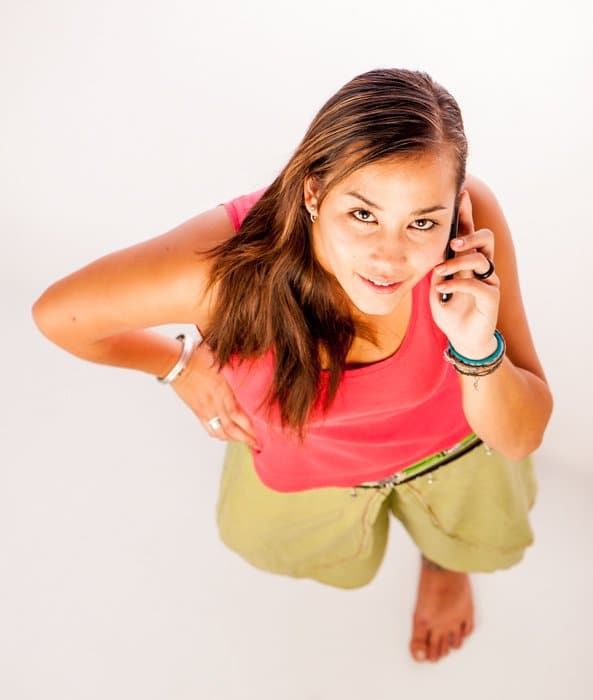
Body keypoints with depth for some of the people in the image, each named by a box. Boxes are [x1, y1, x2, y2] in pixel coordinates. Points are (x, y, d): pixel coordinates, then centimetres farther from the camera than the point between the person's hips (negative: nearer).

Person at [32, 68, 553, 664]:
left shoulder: (469, 217, -40)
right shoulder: (226, 264, -44)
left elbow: (520, 440, -28)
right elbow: (57, 312, -21)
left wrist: (479, 349, -48)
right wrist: (183, 366, -8)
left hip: (447, 434, 1)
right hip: (302, 462, 0)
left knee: (474, 539, 32)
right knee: (263, 536, 33)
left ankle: (444, 557, 68)